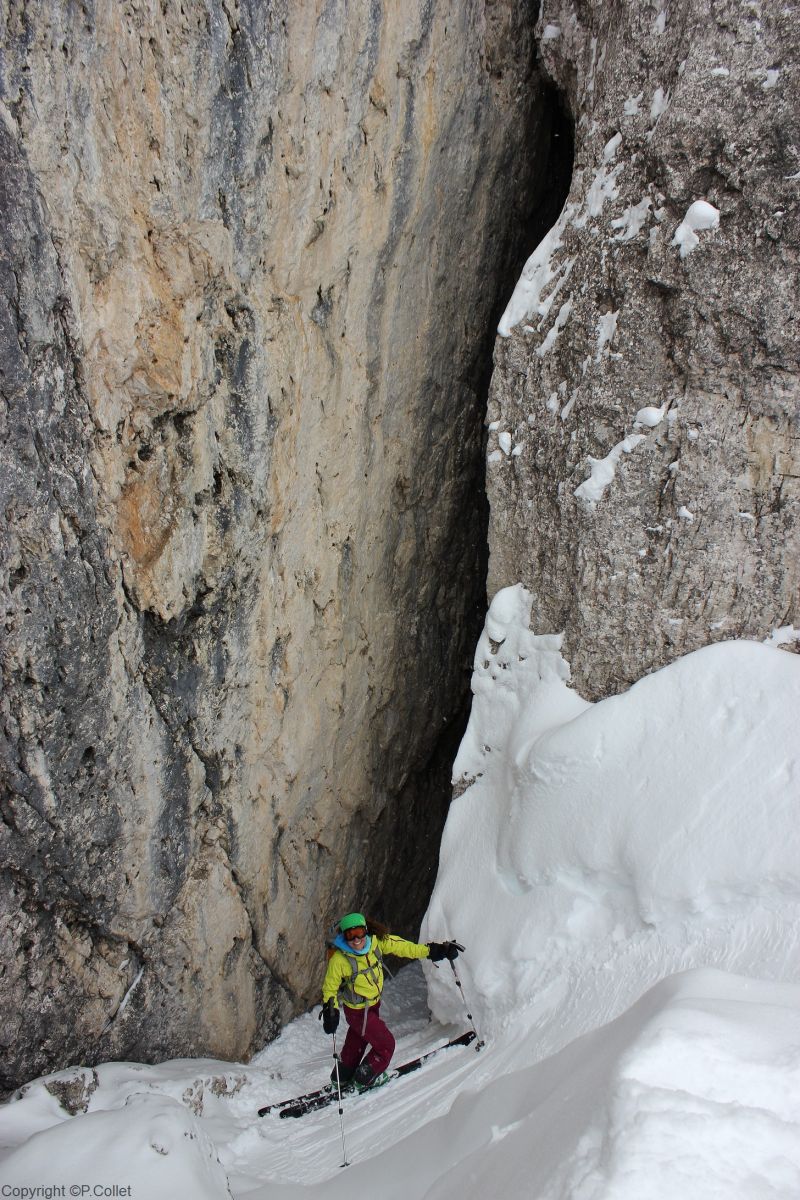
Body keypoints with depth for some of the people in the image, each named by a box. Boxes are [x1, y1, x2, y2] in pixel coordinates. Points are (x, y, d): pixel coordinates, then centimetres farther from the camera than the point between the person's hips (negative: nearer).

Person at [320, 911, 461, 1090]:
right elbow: (329, 987, -16)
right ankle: (363, 1080, 29)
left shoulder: (375, 942, -20)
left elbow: (402, 947, -13)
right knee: (386, 1045, 5)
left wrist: (432, 950, -15)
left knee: (356, 1042, 27)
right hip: (358, 1012, -6)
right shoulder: (339, 960, -31)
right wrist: (330, 1013, -21)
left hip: (374, 1003, 6)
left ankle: (342, 1078, 52)